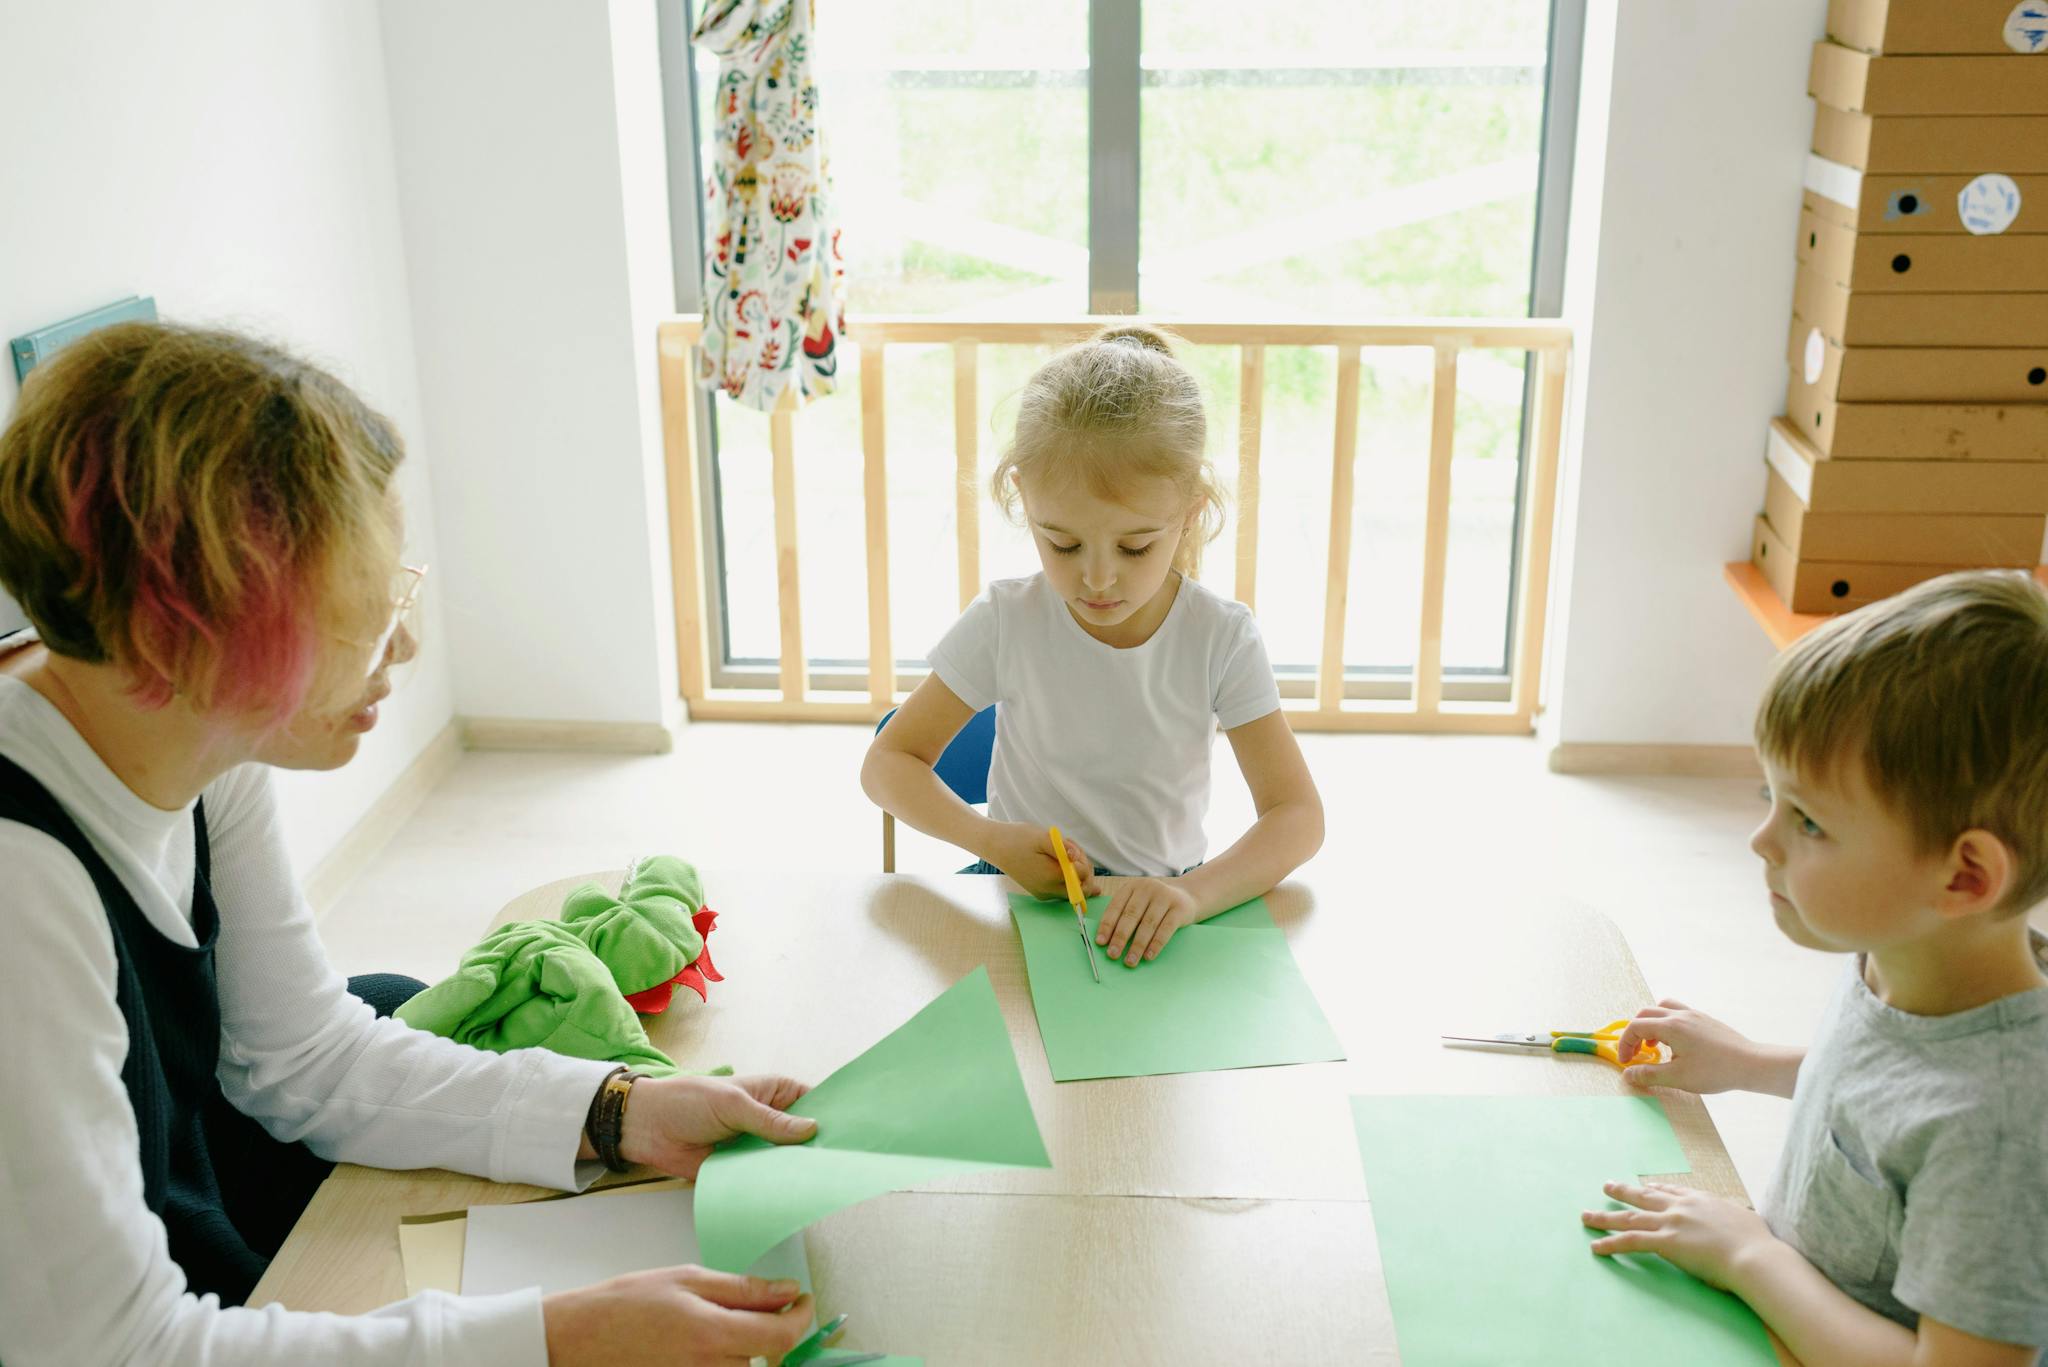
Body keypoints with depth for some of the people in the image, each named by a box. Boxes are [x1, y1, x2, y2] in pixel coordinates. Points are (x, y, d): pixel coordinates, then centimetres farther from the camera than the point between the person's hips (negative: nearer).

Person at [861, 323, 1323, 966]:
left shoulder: (1221, 636, -11)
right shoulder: (1005, 622, -10)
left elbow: (1298, 814, -12)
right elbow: (888, 762, -3)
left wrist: (1193, 893, -31)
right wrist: (991, 839, -22)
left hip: (1158, 907, 0)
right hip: (1024, 891, 0)